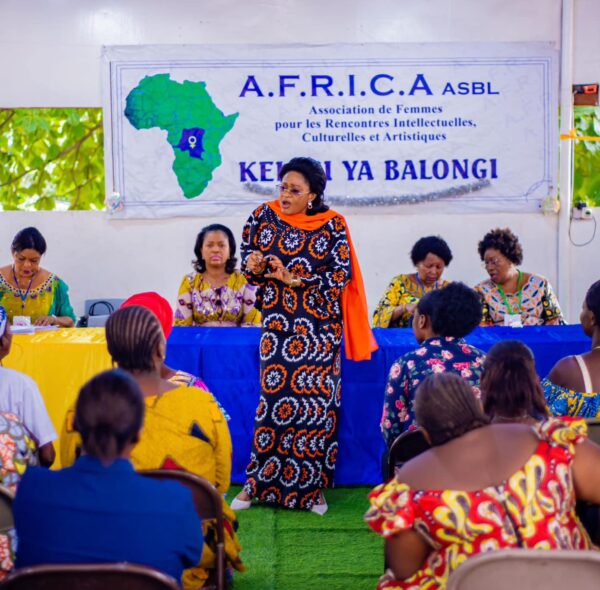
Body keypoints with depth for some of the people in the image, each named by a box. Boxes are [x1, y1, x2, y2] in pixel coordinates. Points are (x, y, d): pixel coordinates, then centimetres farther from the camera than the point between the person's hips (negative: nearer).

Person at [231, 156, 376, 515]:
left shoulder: (331, 225, -2)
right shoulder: (264, 217, 4)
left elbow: (342, 273, -8)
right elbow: (249, 261, 9)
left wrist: (294, 280, -14)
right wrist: (253, 266, -14)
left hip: (319, 324, -1)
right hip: (277, 322, 1)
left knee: (316, 399, -1)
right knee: (274, 398, -2)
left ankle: (312, 487, 11)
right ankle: (257, 484, 10)